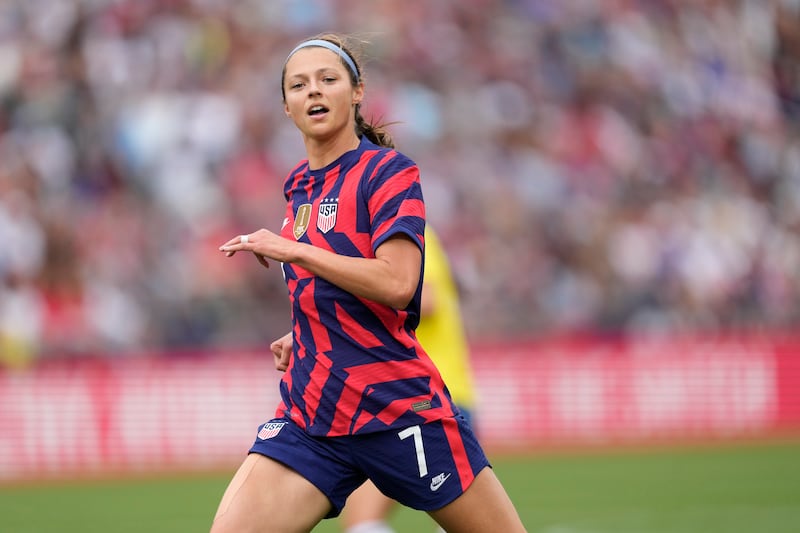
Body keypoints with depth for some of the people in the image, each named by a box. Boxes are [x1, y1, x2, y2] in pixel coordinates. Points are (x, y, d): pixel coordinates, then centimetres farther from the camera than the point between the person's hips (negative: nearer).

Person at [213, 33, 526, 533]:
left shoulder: (389, 171, -6)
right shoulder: (299, 186, 15)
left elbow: (396, 283, -21)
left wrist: (292, 250, -18)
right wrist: (303, 338, 14)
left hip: (399, 409, -6)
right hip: (309, 413, 6)